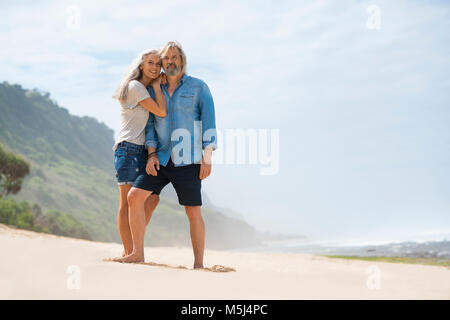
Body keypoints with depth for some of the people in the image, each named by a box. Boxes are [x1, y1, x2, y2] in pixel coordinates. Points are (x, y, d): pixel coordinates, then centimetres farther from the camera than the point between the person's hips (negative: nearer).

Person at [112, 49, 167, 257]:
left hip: (141, 150, 10)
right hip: (129, 148, -10)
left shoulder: (146, 89, 20)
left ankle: (130, 249, 13)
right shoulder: (135, 87, -9)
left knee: (152, 198, 6)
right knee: (128, 202, -7)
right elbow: (162, 112, -12)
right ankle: (129, 252, -3)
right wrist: (157, 86, -1)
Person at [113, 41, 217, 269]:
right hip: (162, 160, 4)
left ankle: (199, 265, 9)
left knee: (193, 213, -1)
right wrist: (152, 154, -3)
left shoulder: (198, 87, 1)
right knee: (134, 196, -10)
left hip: (187, 161, -4)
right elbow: (150, 123, 11)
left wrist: (207, 157, -13)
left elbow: (209, 122, -4)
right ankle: (137, 253, -1)